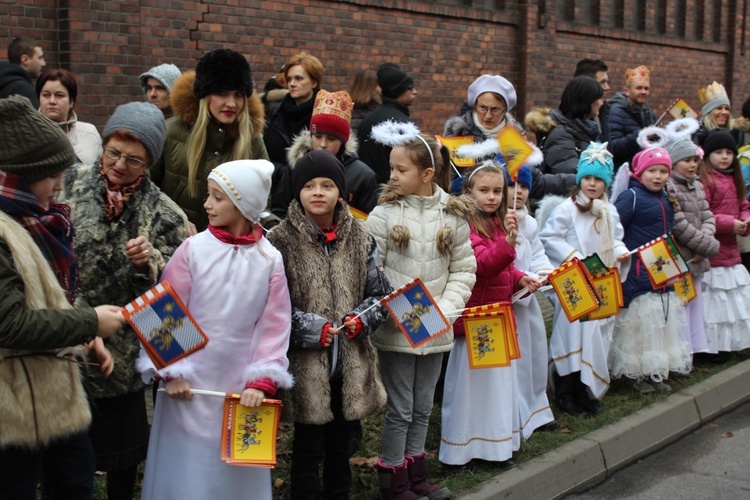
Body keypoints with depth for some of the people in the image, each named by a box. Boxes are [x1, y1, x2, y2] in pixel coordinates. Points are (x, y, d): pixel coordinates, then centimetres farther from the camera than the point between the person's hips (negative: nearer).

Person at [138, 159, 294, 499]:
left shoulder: (269, 259, -2)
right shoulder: (193, 249, -5)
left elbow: (274, 325, -3)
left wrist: (262, 381, -10)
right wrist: (170, 372, -8)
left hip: (240, 388, 1)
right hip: (189, 384, -1)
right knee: (185, 471, 8)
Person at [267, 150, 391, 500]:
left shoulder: (360, 238, 5)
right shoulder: (282, 241, -8)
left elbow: (380, 292, 9)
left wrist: (362, 319, -9)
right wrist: (311, 328, -19)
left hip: (353, 363, 4)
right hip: (306, 365, -4)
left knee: (341, 446, 19)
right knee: (308, 450, 7)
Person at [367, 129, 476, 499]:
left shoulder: (453, 215, -1)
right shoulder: (384, 214, -9)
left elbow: (464, 270, 3)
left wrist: (446, 308, -10)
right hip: (395, 329, -3)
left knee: (422, 408, 16)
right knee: (400, 410, 5)